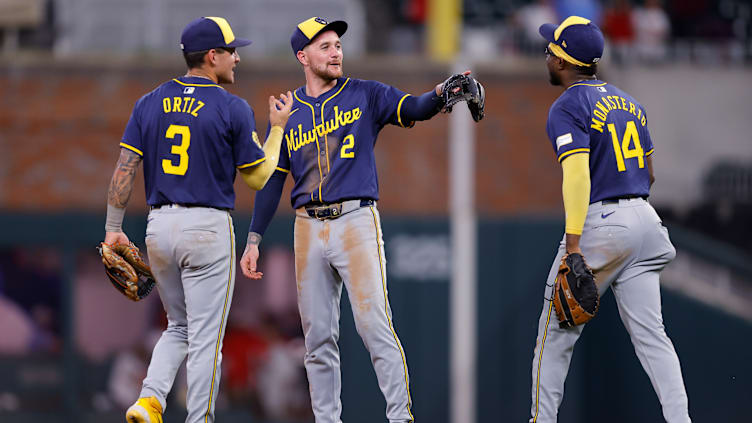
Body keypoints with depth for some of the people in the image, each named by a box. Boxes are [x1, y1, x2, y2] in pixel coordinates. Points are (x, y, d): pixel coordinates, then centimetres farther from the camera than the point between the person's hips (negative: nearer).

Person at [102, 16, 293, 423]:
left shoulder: (150, 104, 6)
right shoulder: (233, 109, -7)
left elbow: (124, 168, 2)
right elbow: (258, 177, -1)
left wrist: (114, 228, 6)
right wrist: (277, 128, 11)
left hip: (159, 227, 5)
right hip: (208, 227, -5)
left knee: (179, 325, 20)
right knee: (204, 338, 1)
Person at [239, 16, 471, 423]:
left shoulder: (364, 95, 6)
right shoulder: (287, 112, 13)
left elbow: (414, 108, -9)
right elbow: (271, 179, 16)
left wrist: (441, 93, -31)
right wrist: (253, 241, 11)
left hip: (356, 221, -3)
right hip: (308, 229, 3)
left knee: (375, 324, -13)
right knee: (318, 336, 5)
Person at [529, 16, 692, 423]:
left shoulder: (568, 108, -9)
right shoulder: (629, 102, 16)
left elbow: (577, 176, -20)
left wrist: (573, 248, -24)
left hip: (597, 223, -7)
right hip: (643, 218, 7)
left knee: (556, 331, 6)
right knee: (650, 332, 2)